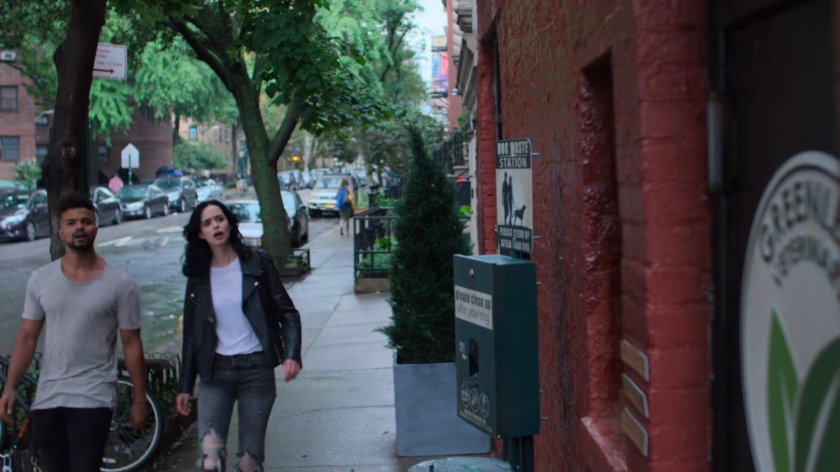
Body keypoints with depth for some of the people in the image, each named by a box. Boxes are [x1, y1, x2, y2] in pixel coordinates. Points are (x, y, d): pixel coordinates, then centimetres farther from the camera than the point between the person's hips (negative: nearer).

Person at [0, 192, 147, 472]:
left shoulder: (120, 284, -5)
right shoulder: (40, 279, 3)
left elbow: (131, 344, -2)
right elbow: (27, 337, 6)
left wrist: (139, 398, -1)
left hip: (93, 398, -4)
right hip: (46, 397, 4)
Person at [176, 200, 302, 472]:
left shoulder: (257, 264, -1)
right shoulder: (198, 277, 5)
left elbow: (287, 312, 0)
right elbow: (191, 334, 11)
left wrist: (292, 354, -16)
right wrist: (185, 386, 10)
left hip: (256, 369, -1)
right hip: (215, 371, 1)